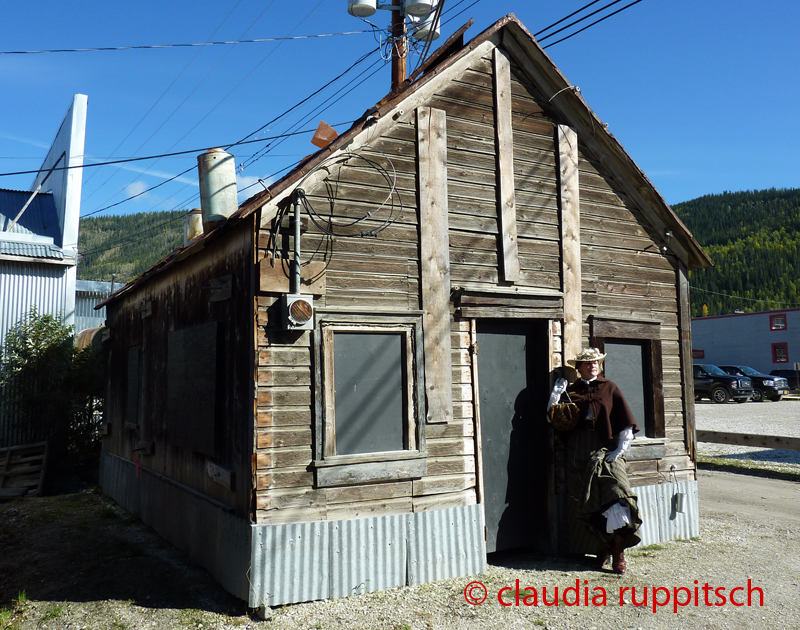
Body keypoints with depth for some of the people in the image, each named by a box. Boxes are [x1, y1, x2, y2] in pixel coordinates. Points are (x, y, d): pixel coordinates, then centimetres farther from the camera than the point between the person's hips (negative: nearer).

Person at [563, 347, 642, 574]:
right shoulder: (571, 391, 12)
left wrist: (620, 450, -2)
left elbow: (626, 424, 7)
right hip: (579, 457, 1)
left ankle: (618, 552, -6)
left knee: (616, 497, -15)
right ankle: (603, 549, 15)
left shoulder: (609, 388, 10)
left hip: (607, 452, -1)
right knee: (588, 505, 1)